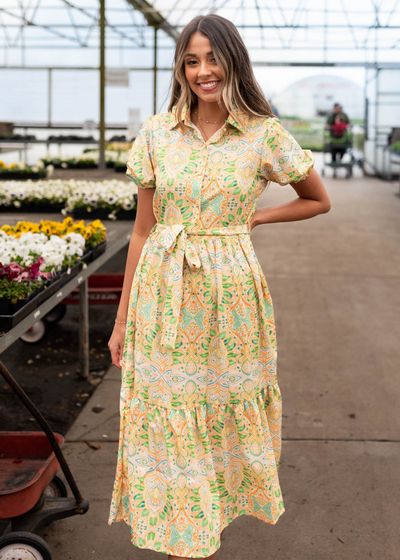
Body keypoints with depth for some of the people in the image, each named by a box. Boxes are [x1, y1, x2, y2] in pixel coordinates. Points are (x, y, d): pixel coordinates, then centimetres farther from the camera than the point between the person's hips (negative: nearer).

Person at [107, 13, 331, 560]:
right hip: (163, 297, 1)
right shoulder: (157, 132, 2)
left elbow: (319, 201, 12)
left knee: (224, 418, 9)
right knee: (166, 421, 6)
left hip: (230, 296, -1)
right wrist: (122, 320, 6)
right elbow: (143, 230, 5)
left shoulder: (264, 135, -2)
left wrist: (251, 218, 0)